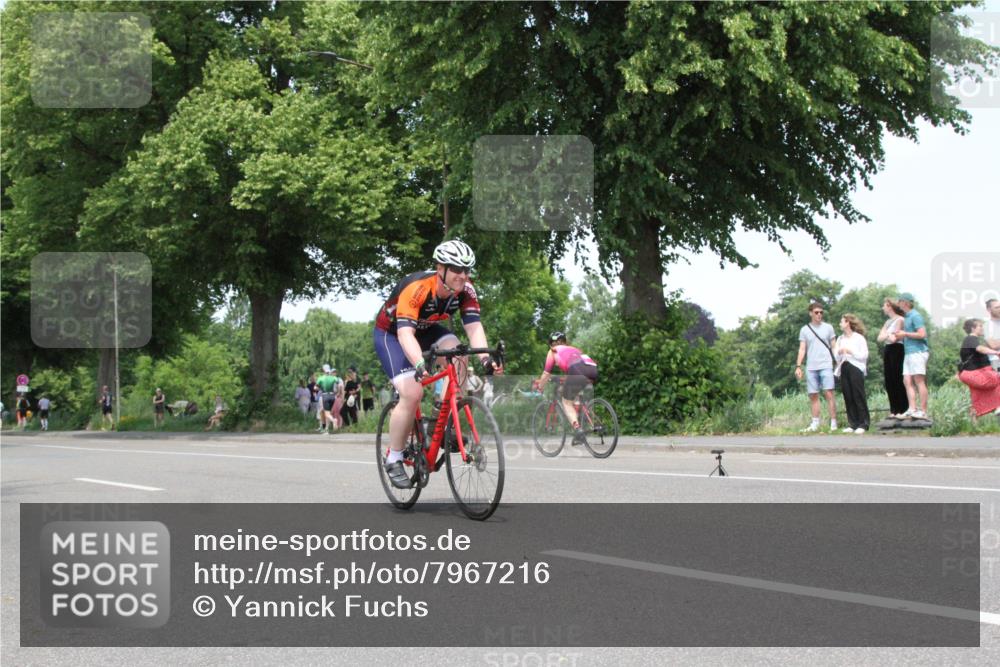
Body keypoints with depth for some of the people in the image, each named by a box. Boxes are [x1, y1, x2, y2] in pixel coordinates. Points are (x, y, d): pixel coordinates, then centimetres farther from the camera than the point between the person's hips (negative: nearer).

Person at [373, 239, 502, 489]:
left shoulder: (465, 290, -20)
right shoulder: (416, 288, -36)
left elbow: (474, 327, -27)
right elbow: (405, 333, -46)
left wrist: (485, 358, -45)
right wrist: (420, 364, -62)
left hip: (426, 330, 5)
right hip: (390, 332, -5)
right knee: (412, 393, -23)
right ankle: (393, 460, -7)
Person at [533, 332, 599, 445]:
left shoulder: (553, 351, 25)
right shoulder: (573, 349, 40)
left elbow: (546, 373, 26)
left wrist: (539, 388, 38)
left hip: (578, 372, -5)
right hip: (594, 370, 5)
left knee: (567, 402, 9)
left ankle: (577, 428, -12)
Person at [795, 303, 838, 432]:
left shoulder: (828, 328, 6)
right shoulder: (804, 330, 8)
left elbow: (833, 347, 8)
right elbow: (802, 349, 7)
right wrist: (798, 366, -2)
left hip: (826, 366, -2)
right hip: (811, 368, 2)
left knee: (829, 394, -9)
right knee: (813, 396, 5)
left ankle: (833, 423, -8)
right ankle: (815, 424, 11)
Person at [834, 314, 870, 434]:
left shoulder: (859, 338, 0)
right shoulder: (840, 339, 15)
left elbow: (864, 355, -6)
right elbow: (836, 357, 16)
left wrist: (850, 351, -12)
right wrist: (838, 353, -5)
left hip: (856, 369, -5)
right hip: (844, 369, 5)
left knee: (858, 397, -6)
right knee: (848, 397, 3)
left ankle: (863, 424, -3)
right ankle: (852, 423, 8)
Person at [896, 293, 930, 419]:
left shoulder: (915, 316, -10)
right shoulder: (906, 316, 20)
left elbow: (922, 334, -19)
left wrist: (905, 334, -11)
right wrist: (900, 335, 14)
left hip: (917, 351, -10)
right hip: (908, 352, 10)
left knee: (919, 381, -9)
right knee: (907, 381, 3)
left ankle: (923, 411, -9)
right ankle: (912, 409, 1)